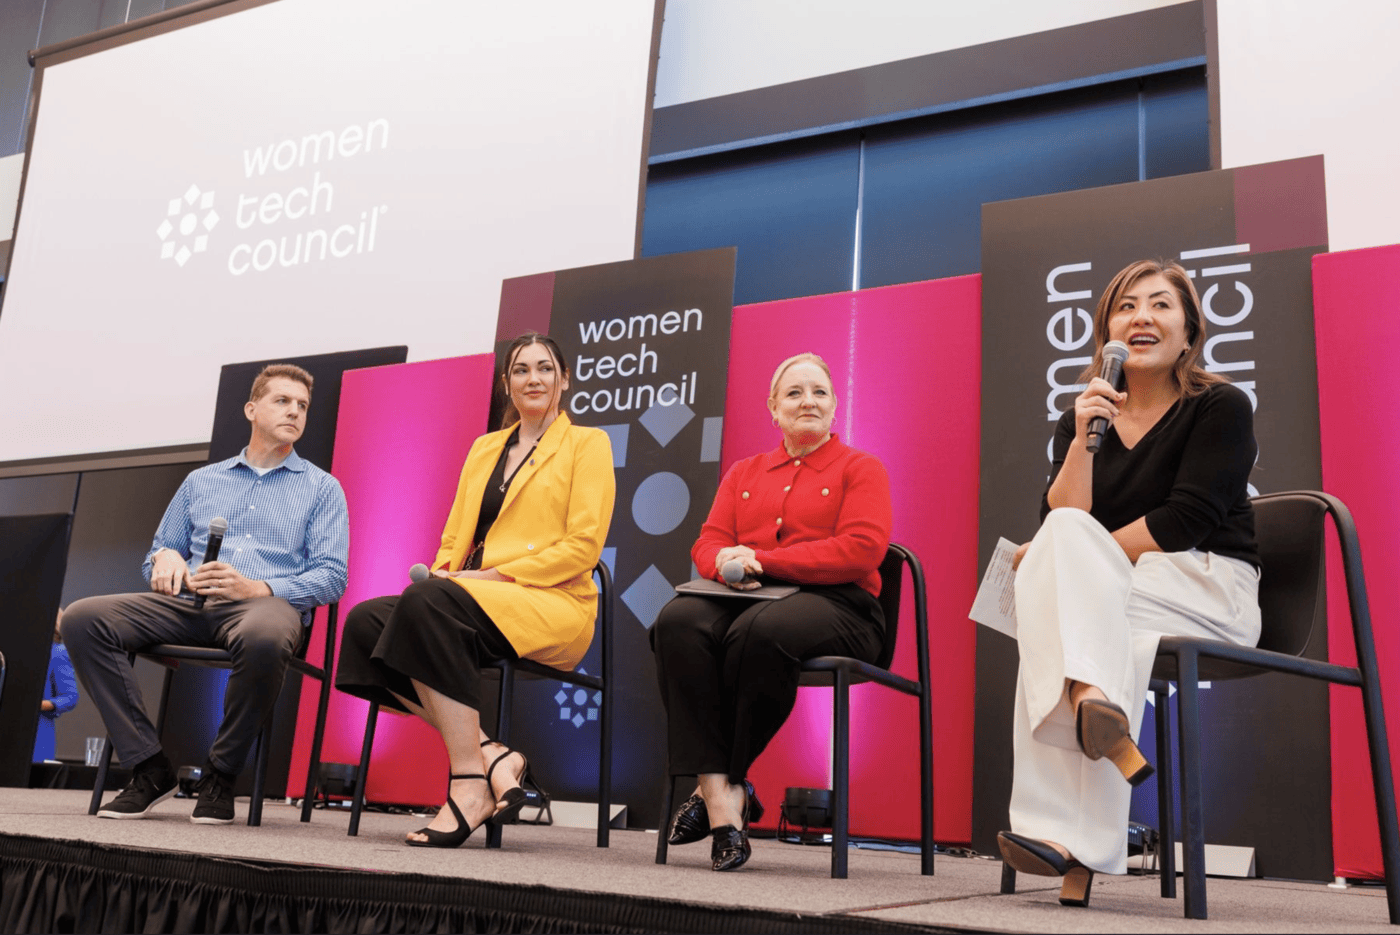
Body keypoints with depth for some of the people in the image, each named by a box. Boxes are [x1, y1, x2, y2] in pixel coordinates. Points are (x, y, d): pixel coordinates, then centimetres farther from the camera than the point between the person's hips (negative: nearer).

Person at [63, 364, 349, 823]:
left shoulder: (322, 488, 15)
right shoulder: (200, 481, 26)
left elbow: (332, 575, 2)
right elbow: (156, 561, 27)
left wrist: (257, 588, -14)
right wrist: (164, 557, 1)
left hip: (269, 602, -4)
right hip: (189, 604, 4)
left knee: (264, 638, -42)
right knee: (82, 619, -21)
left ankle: (220, 774, -18)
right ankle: (150, 768, -16)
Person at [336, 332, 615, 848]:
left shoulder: (587, 443, 6)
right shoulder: (484, 448, 25)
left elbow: (583, 546, -5)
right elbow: (454, 538, 21)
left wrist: (494, 575, -13)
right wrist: (442, 574, -3)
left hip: (553, 607, -6)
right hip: (474, 600, 7)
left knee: (428, 601, -33)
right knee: (365, 621, -20)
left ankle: (470, 785, -30)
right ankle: (493, 757, -21)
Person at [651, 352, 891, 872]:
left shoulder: (861, 468, 11)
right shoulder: (744, 473, 27)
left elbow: (861, 550, -6)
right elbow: (708, 542, 16)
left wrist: (762, 560, -11)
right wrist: (727, 563, -11)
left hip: (836, 605, -4)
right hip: (746, 599, 4)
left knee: (758, 630, -39)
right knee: (678, 621, -31)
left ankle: (724, 784, -20)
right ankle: (721, 796, -32)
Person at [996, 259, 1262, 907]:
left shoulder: (1222, 408, 1)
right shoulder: (1082, 420, 13)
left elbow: (1185, 520, -13)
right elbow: (1059, 520, -2)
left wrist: (1081, 554, -13)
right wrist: (1084, 437, -14)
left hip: (1212, 591, -4)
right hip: (1107, 604, 4)